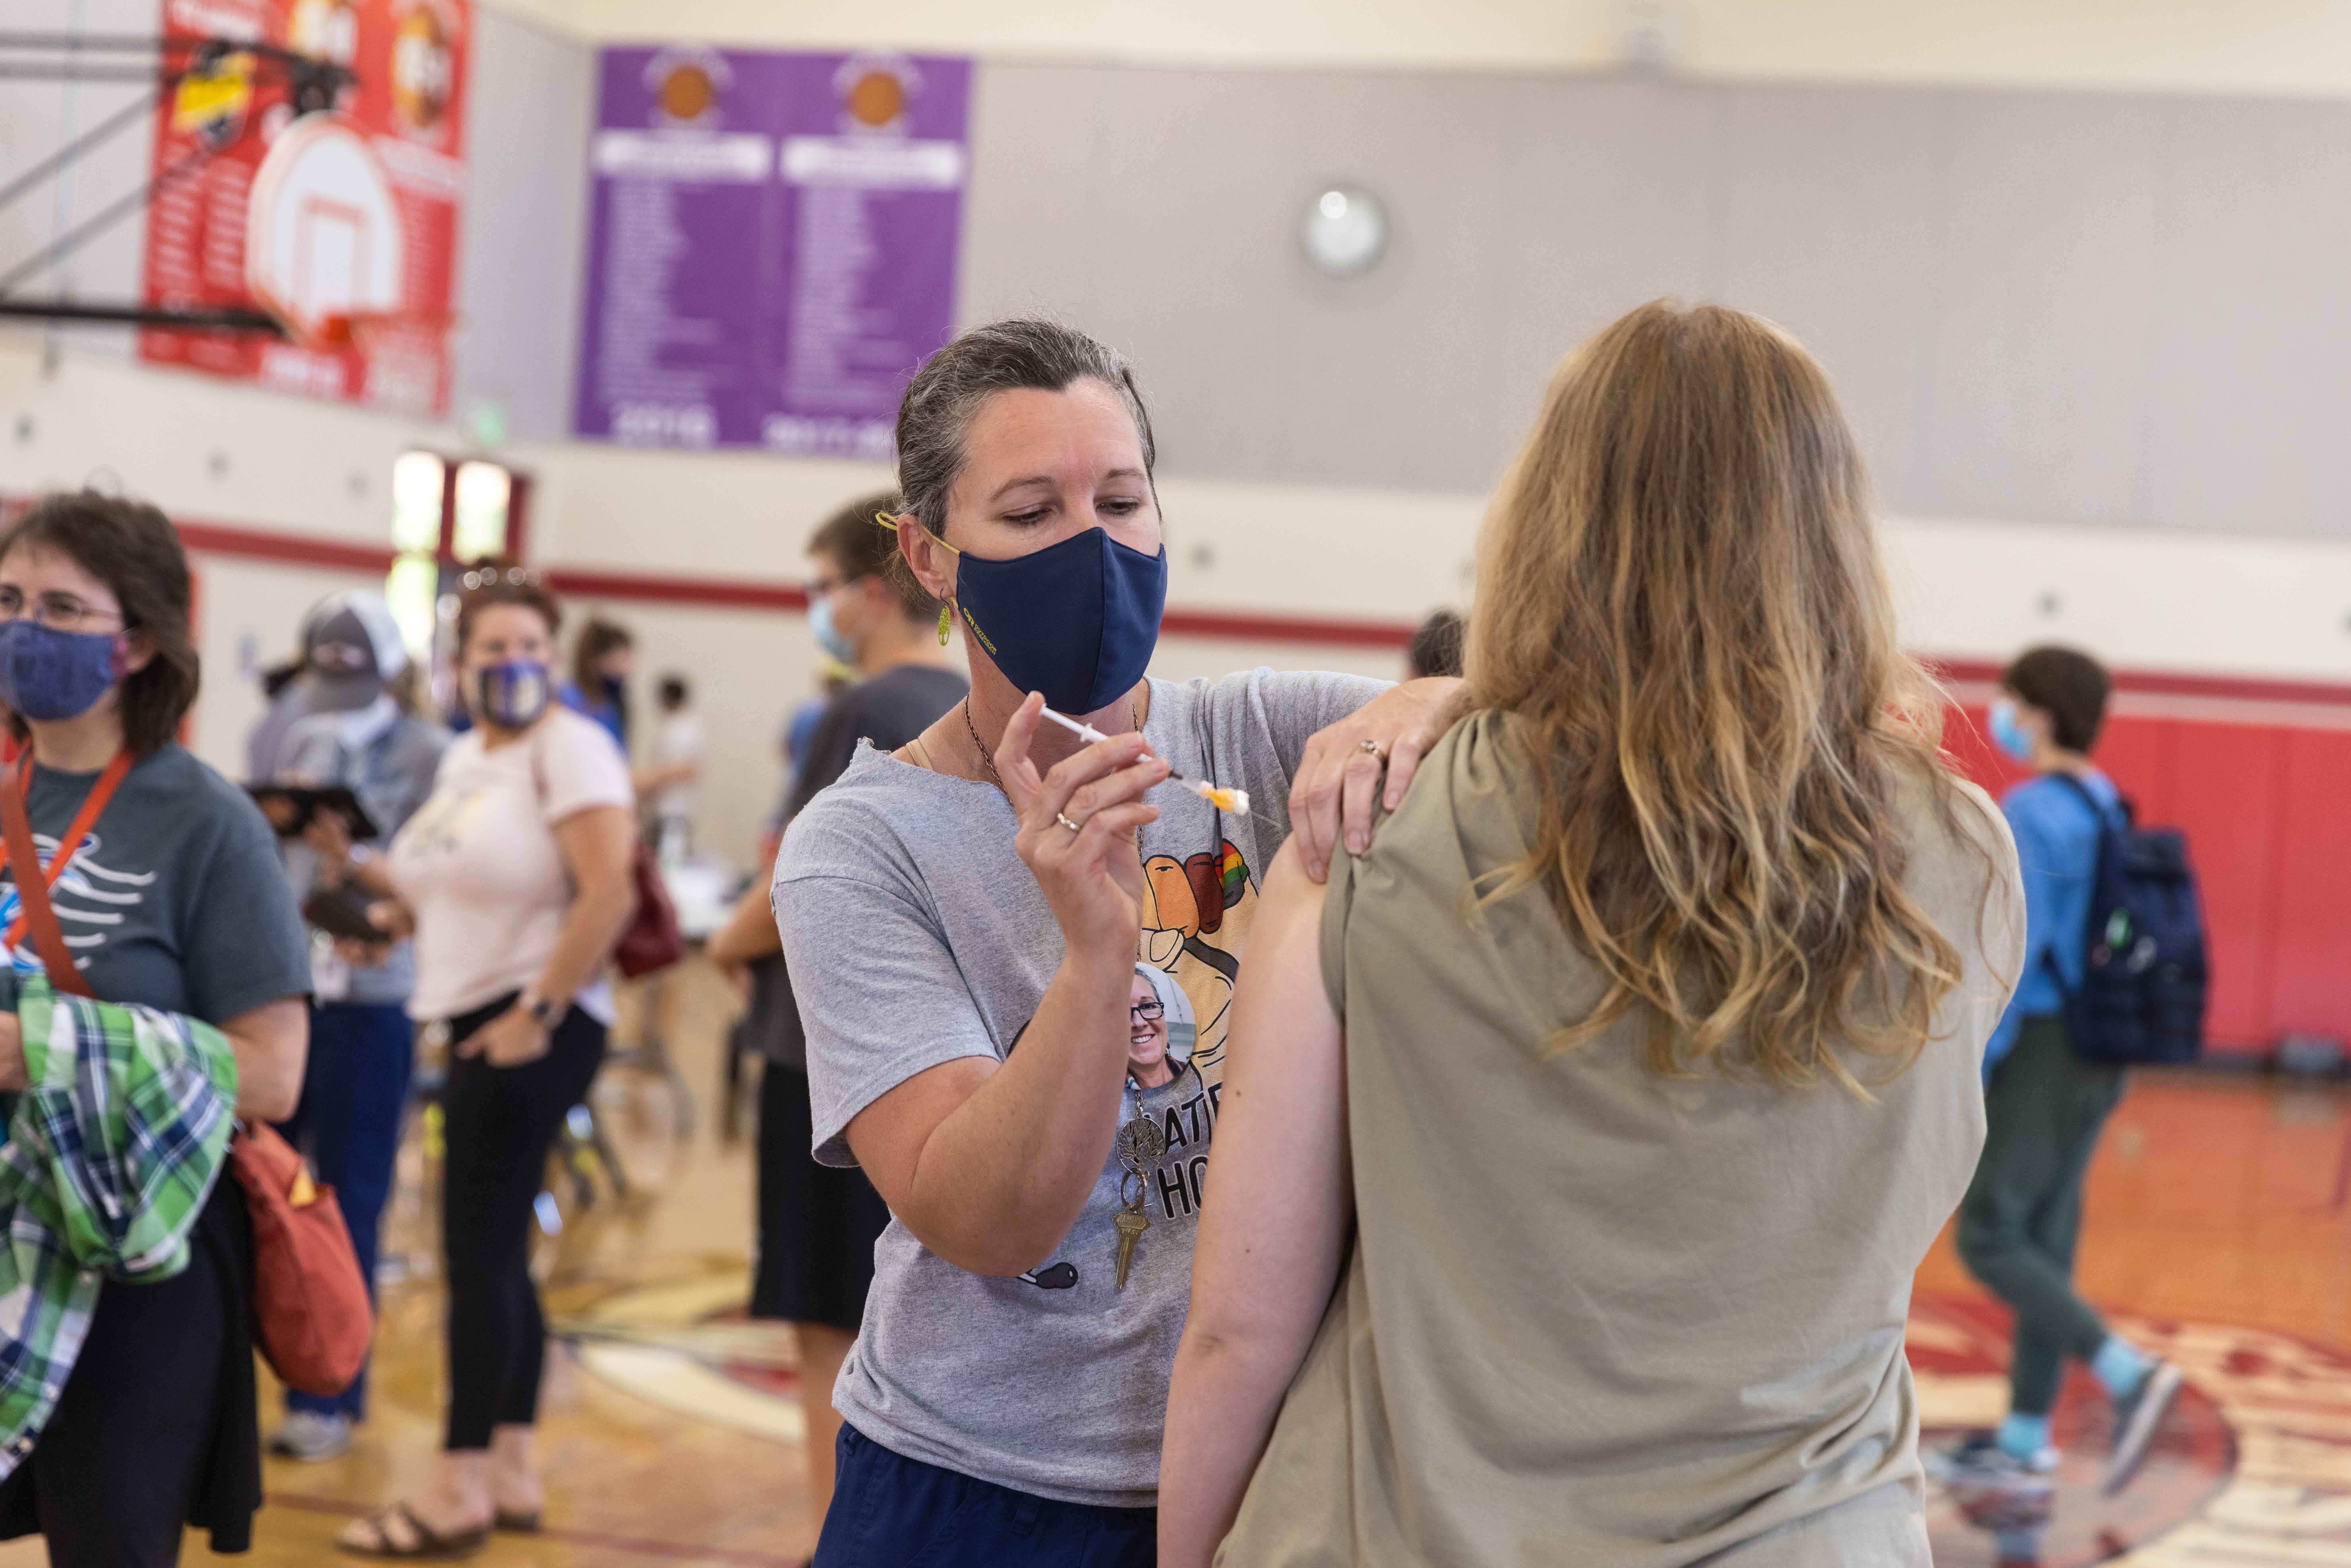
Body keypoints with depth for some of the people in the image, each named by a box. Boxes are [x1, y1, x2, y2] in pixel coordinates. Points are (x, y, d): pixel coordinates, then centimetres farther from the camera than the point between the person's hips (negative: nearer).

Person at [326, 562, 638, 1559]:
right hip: (477, 1018, 9)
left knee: (478, 1251, -6)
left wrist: (537, 1011, -20)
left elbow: (609, 896, -20)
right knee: (496, 1252, 12)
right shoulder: (465, 757, 15)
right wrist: (398, 902, 6)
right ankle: (512, 1471, 21)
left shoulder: (568, 747, -11)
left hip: (533, 1027, -9)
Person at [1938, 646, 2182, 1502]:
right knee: (2044, 1239, 12)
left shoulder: (2031, 813, -16)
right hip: (2096, 1054, 9)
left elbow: (2014, 951, -21)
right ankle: (2026, 1437, 18)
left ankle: (2127, 1373, -15)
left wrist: (1967, 1069, -17)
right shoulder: (2105, 808, 11)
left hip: (2041, 1047, -9)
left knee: (1990, 1238, -4)